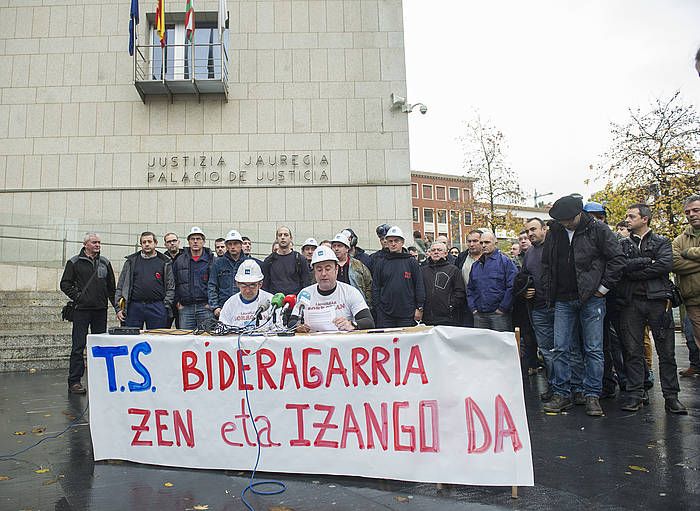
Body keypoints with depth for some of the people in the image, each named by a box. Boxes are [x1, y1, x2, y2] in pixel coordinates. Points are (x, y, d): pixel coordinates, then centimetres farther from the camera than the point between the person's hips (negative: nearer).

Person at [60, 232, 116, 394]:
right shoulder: (74, 262, 3)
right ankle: (74, 382, 3)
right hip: (81, 309, -4)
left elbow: (111, 287, 16)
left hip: (100, 310, 4)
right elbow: (65, 284, 2)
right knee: (78, 347, -3)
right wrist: (77, 296, -9)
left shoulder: (105, 263, 13)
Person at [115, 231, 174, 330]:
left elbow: (170, 287, 6)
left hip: (157, 308, -1)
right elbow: (120, 286, 11)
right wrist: (119, 308, 2)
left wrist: (166, 306, -4)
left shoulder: (165, 262, 8)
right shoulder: (131, 261, 12)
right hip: (134, 307, 1)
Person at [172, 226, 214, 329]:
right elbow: (173, 283, 14)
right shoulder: (179, 261, 12)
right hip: (185, 308, 2)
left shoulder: (211, 260, 4)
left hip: (205, 307, -2)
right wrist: (177, 302, 6)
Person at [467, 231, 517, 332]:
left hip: (499, 314, -5)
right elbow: (470, 289, 20)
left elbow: (512, 287, -11)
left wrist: (503, 308, -13)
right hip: (479, 315, 5)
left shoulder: (504, 261, -4)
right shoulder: (476, 265, 16)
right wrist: (473, 308, 7)